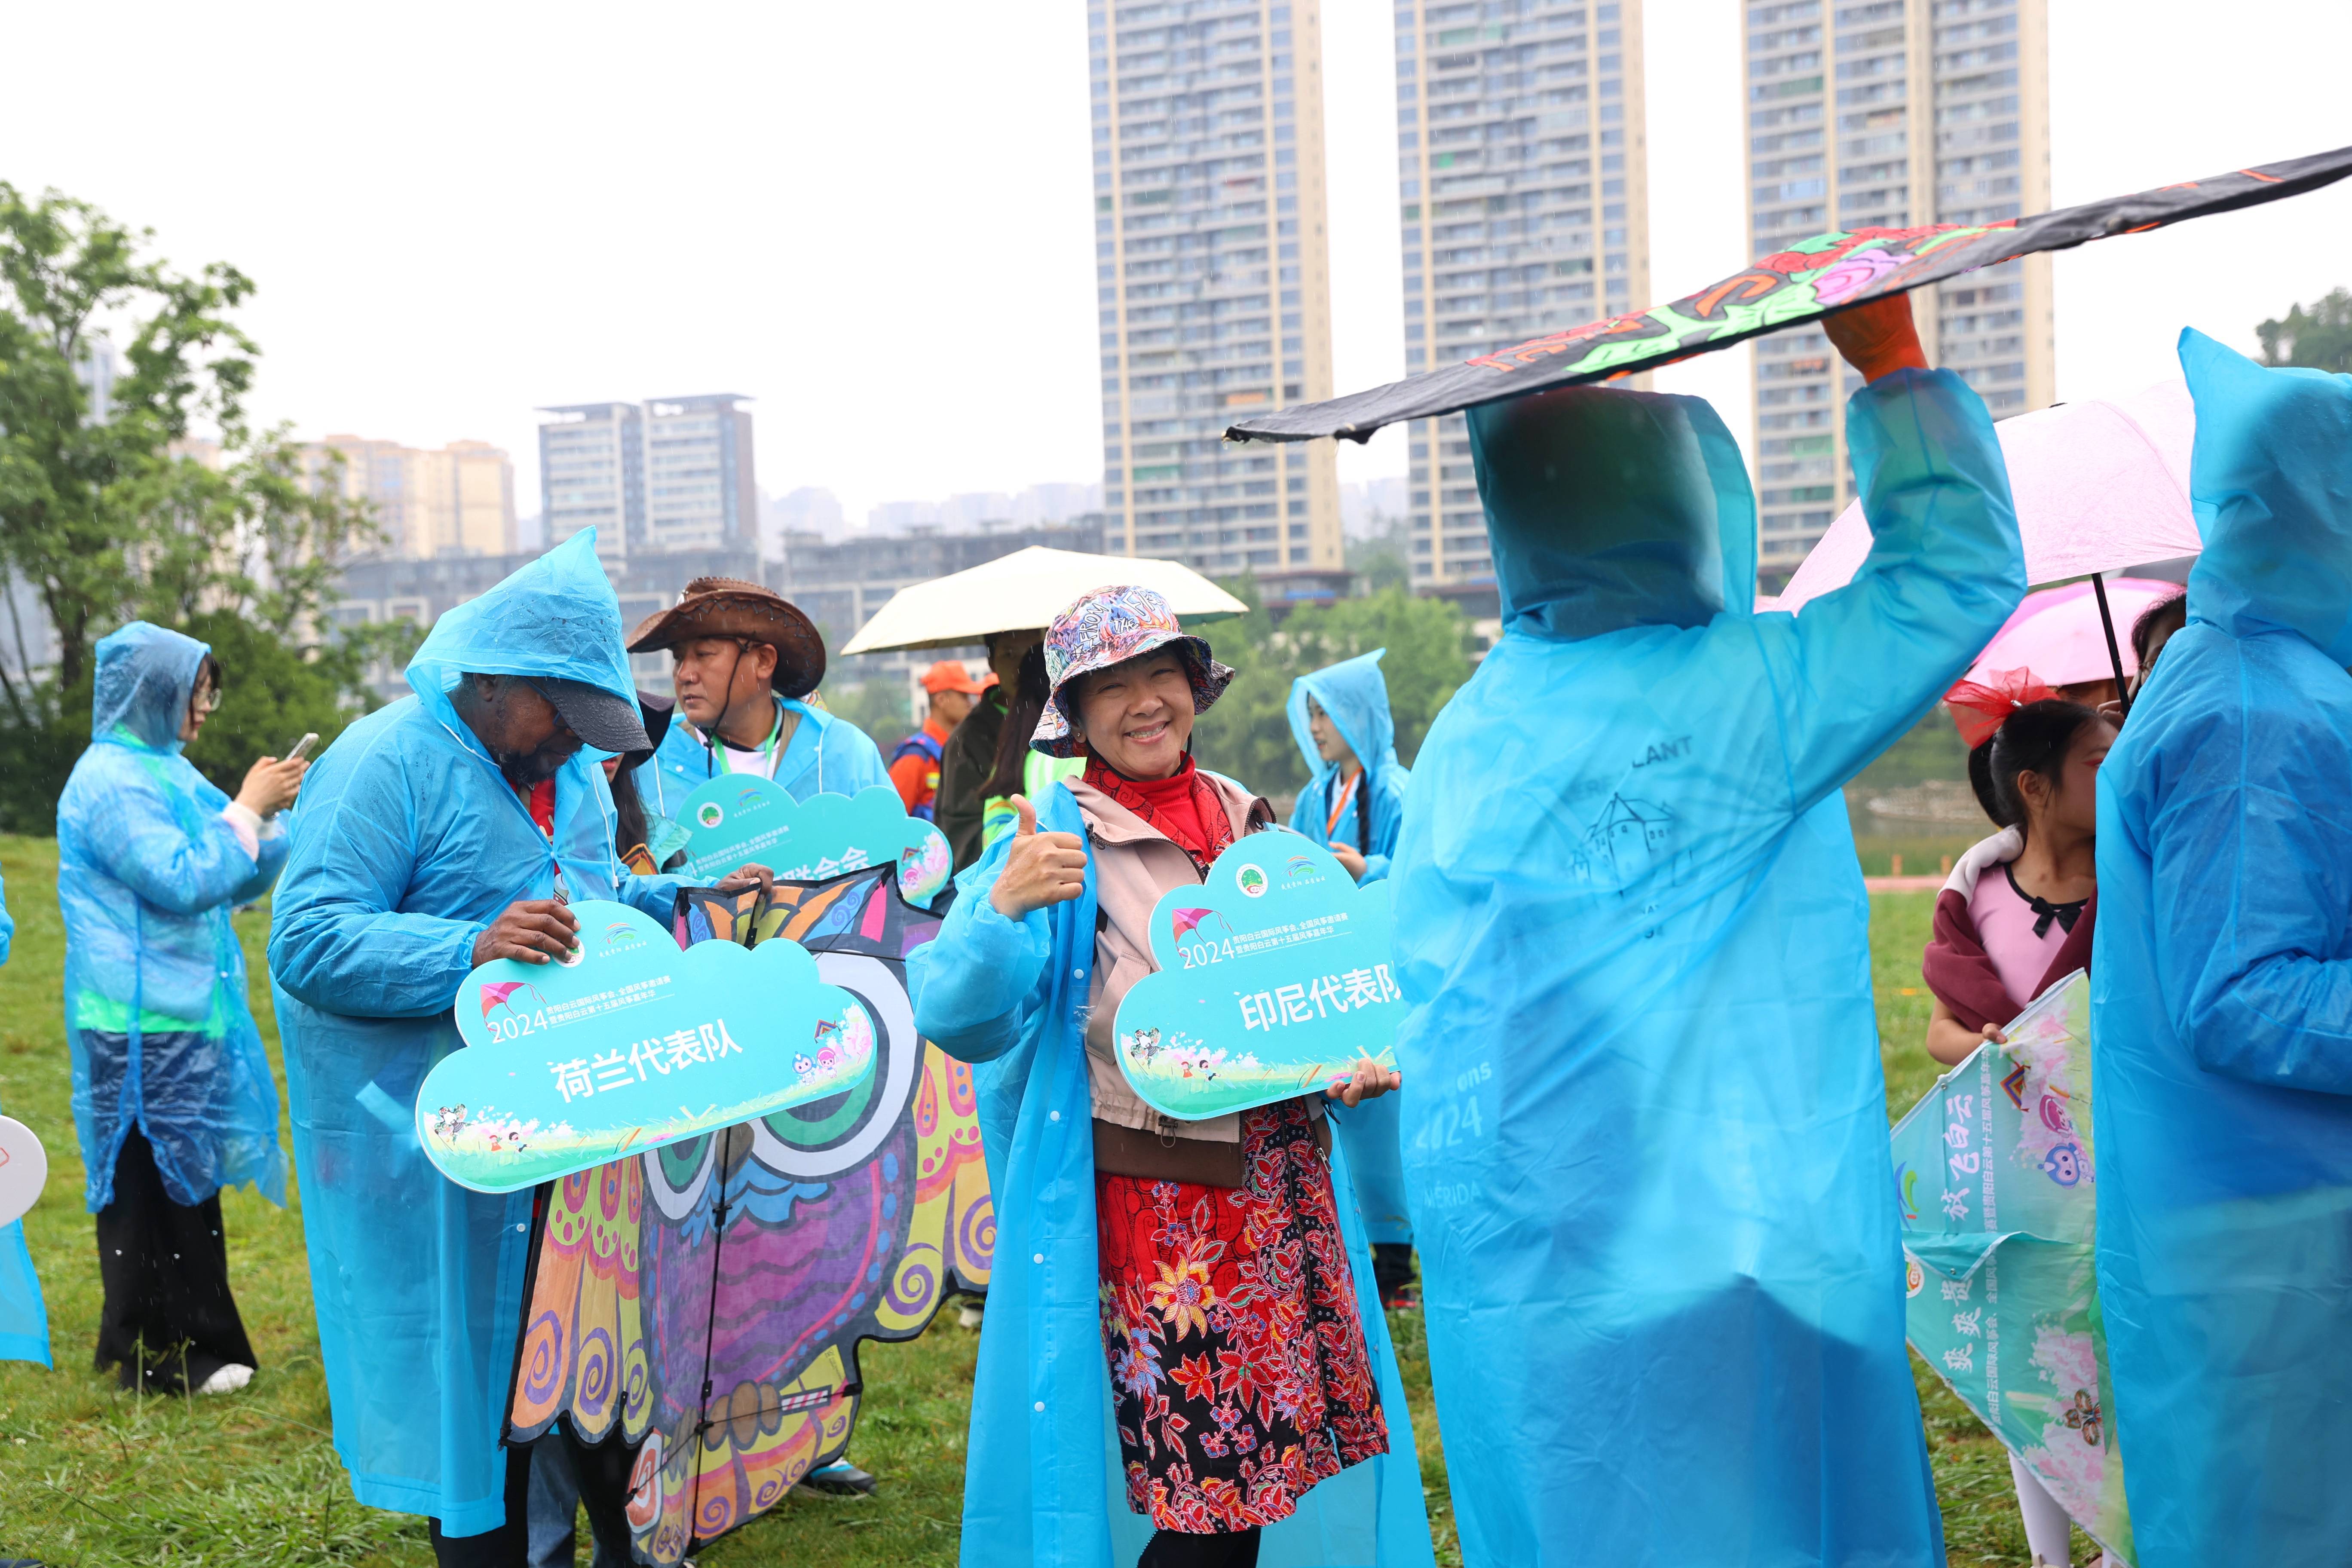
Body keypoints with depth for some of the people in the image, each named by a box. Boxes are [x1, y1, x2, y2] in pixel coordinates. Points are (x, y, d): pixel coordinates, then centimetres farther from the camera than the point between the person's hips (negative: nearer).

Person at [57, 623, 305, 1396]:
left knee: (183, 1181, 14)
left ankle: (190, 1343, 23)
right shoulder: (111, 781, -14)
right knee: (153, 1186, -3)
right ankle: (160, 1358, 5)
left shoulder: (167, 771, 14)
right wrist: (247, 808, -14)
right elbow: (184, 882, -22)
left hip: (184, 1014, 9)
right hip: (142, 1026, -9)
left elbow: (238, 881, 18)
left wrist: (277, 811, 5)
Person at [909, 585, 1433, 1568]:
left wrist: (1359, 1059, 0)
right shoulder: (1056, 847, -7)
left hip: (1283, 1184, 5)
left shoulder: (1252, 823, 8)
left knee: (1271, 1462, 10)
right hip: (1150, 1204, -5)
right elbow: (955, 1019, -16)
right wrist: (1001, 910, -34)